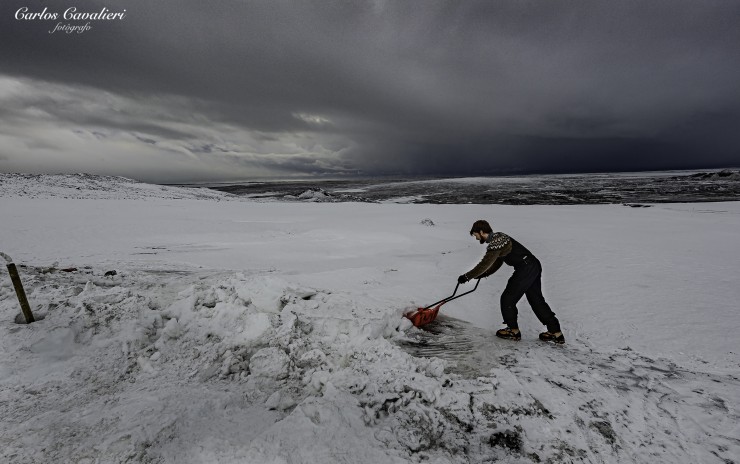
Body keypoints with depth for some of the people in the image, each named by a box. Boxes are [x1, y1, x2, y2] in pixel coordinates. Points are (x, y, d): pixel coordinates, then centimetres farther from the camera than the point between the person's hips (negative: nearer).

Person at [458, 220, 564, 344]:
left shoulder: (494, 243, -16)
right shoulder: (498, 237, 16)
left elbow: (485, 264, -18)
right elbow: (497, 262, 22)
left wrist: (466, 277, -11)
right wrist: (484, 274, 16)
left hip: (525, 270, -10)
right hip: (534, 266, 10)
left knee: (507, 299, 2)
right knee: (536, 300, 16)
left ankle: (513, 330, 15)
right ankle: (556, 332, 23)